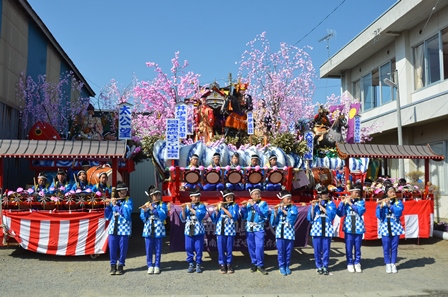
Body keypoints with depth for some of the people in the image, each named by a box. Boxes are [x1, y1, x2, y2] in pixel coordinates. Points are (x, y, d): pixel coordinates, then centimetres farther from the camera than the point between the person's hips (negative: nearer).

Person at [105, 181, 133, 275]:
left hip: (124, 227, -3)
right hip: (113, 227, 3)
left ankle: (120, 266, 13)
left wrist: (116, 205, -13)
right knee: (112, 247, 2)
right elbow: (108, 216, 10)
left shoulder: (129, 201, 1)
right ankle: (113, 266, 14)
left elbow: (127, 212, -16)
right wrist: (108, 205, -4)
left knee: (123, 247, 1)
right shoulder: (113, 200, 10)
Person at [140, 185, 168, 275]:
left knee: (158, 249, 4)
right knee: (149, 249, 4)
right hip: (148, 229, 2)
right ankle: (150, 266, 15)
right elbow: (143, 218, 3)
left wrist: (153, 209, -18)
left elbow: (163, 215, -14)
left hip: (158, 229, -2)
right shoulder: (146, 205, 7)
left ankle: (157, 266, 14)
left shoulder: (162, 205, 1)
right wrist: (144, 210, -15)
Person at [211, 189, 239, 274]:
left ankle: (229, 264, 18)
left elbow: (234, 216, -14)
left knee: (229, 248, 4)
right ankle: (222, 264, 14)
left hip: (230, 230, -2)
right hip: (220, 230, 2)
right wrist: (216, 209, -10)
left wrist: (223, 208, -13)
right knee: (221, 248, 2)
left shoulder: (235, 205, 3)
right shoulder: (220, 205, 9)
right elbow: (214, 219, 5)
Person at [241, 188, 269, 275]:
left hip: (259, 228, -3)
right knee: (251, 247, 6)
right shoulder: (248, 204, 8)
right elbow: (244, 217, 6)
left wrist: (254, 205, -18)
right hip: (249, 228, 3)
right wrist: (243, 207, -9)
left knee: (259, 246, -11)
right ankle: (254, 263, 19)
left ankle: (260, 265, -1)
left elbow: (264, 213, -17)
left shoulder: (263, 203, 0)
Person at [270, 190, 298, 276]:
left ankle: (287, 266, 20)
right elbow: (273, 221, -2)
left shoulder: (293, 207, 3)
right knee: (280, 250, 0)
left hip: (290, 232, 0)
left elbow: (292, 217, -15)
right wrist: (275, 211, -15)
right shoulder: (277, 208, 3)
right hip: (280, 232, 0)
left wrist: (283, 210, -15)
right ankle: (281, 266, 13)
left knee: (289, 250, 5)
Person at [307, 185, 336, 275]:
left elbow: (332, 214, -12)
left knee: (326, 249, 3)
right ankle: (319, 267, 17)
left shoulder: (331, 203, 5)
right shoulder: (314, 204, 5)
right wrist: (313, 207, -12)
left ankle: (325, 267, 16)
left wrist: (321, 206, -12)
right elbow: (310, 218, 0)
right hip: (317, 229, 0)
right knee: (317, 249, 4)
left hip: (327, 230, 0)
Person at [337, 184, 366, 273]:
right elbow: (340, 214, -4)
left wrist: (351, 203, -13)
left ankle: (357, 263, 19)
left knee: (357, 246, 7)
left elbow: (361, 211, -13)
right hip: (348, 227, -1)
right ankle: (349, 263, 13)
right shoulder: (345, 202, 3)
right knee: (349, 246, 2)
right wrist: (342, 203, -12)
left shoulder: (361, 202, 6)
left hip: (358, 227, 1)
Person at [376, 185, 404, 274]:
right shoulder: (381, 203, 1)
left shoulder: (398, 202, 1)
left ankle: (393, 264, 17)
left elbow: (398, 212, -16)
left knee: (394, 247, 6)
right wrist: (381, 206, -21)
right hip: (385, 227, 0)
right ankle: (388, 264, 14)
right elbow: (378, 216, -7)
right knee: (386, 247, 3)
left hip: (395, 227, 0)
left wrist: (389, 205, -21)